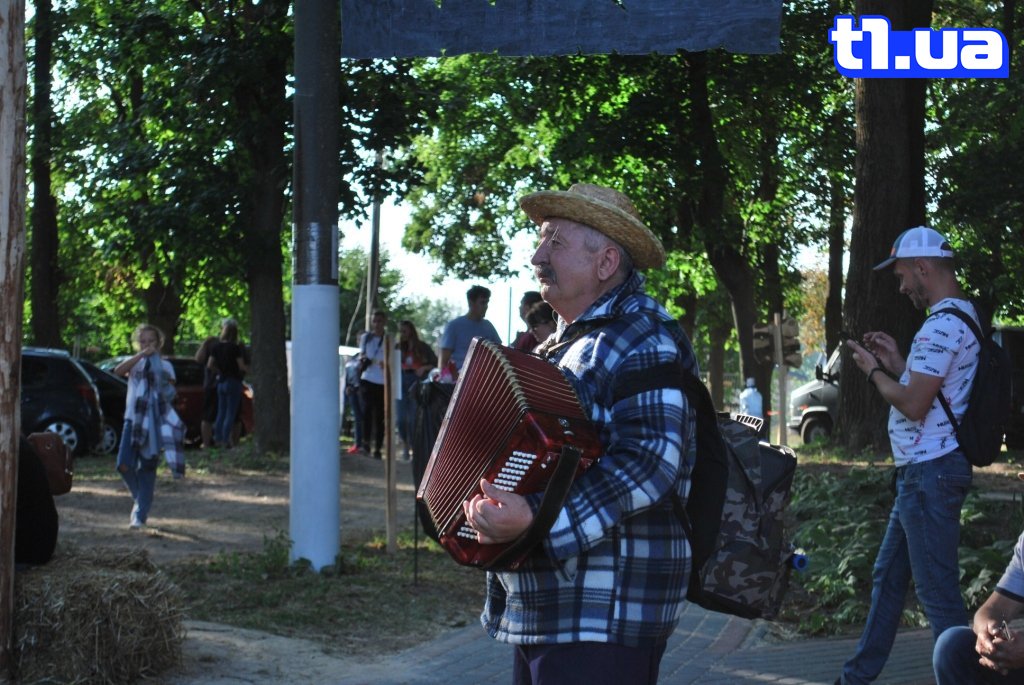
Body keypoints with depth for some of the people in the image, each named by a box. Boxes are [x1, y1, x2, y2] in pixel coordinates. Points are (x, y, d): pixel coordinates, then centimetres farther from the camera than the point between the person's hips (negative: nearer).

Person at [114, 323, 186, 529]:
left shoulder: (165, 366, 6)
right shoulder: (134, 363, 8)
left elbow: (170, 394, 0)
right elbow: (118, 370, -15)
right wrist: (141, 354, -22)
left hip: (155, 422, -1)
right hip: (133, 419, 1)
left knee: (147, 469, -2)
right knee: (124, 465, -11)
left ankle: (140, 514, 5)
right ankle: (138, 497, 17)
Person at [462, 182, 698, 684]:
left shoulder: (640, 336, -13)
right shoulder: (570, 341, 18)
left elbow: (650, 459, -27)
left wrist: (536, 519, -33)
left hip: (603, 615, -10)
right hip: (541, 605, 10)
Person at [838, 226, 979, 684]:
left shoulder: (943, 325, -19)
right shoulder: (961, 317, 14)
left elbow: (914, 405, -23)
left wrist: (874, 371, -8)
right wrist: (897, 364, 14)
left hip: (929, 473, -11)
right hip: (924, 471, 11)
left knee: (937, 591, -5)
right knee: (888, 577, 18)